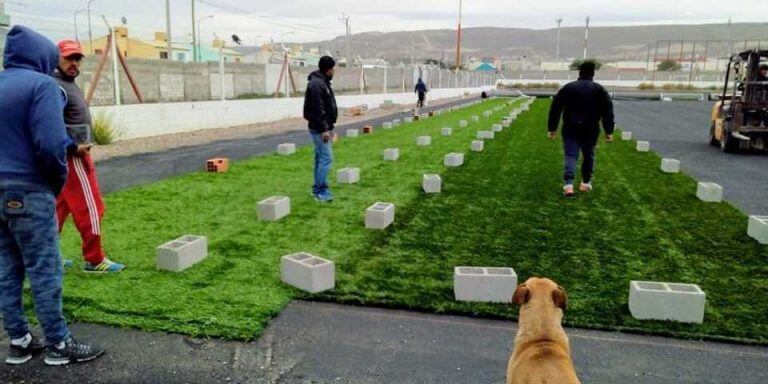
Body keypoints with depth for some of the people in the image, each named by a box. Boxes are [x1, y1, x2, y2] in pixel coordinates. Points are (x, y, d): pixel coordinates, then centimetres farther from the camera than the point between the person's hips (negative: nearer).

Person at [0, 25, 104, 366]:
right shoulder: (41, 85, -10)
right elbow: (50, 144, -20)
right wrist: (58, 181, -3)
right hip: (27, 191, -8)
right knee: (45, 271, 0)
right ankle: (59, 344, 9)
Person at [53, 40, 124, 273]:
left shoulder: (69, 84, 17)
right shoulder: (56, 86, -15)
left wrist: (77, 146, 10)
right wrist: (74, 147, -23)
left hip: (72, 155, 10)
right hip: (72, 156, -10)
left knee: (60, 206, 15)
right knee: (90, 207, -5)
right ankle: (94, 261, 3)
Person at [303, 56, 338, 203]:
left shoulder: (323, 82, 16)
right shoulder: (316, 84, -17)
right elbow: (317, 109, -23)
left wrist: (329, 127, 23)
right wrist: (324, 129, -23)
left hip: (324, 127, 11)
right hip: (320, 129, -11)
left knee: (321, 158, 13)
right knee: (326, 158, -10)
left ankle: (318, 189, 21)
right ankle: (321, 191, -6)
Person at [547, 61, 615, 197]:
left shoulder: (567, 87, 3)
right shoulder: (599, 89, 2)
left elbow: (555, 108, 2)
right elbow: (608, 111, -1)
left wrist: (552, 128, 7)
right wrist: (609, 131, 2)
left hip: (570, 129, 0)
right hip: (590, 130, 0)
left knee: (570, 155, 0)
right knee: (588, 155, 16)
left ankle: (569, 184, -16)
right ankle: (586, 183, 25)